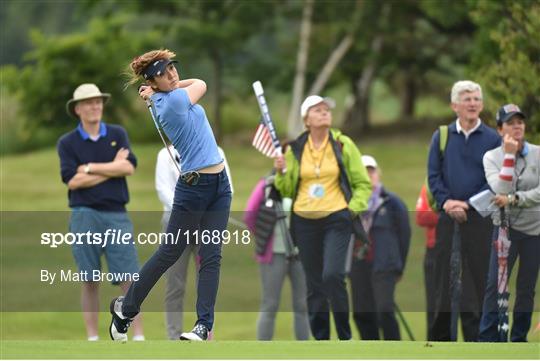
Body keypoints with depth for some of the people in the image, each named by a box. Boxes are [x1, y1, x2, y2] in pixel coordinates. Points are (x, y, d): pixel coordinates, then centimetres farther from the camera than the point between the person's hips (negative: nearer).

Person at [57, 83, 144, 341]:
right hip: (84, 216, -1)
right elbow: (73, 181, -8)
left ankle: (138, 337, -3)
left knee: (129, 278, -4)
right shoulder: (67, 143, 5)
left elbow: (129, 167, -4)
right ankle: (92, 339, 6)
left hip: (116, 216, 1)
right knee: (89, 282, 1)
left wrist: (89, 168, -6)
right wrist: (112, 168, -5)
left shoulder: (118, 134, 11)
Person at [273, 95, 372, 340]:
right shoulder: (295, 149, 8)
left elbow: (363, 184, 7)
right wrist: (281, 172, -4)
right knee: (314, 284, 5)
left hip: (336, 220, -3)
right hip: (305, 221, 3)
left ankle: (345, 336, -6)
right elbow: (287, 190, 14)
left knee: (333, 275, -20)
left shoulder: (343, 145, 3)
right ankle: (321, 340, 12)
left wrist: (353, 208, -8)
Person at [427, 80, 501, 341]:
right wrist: (446, 201, -11)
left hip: (478, 217, -2)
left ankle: (474, 336, 1)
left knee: (476, 276, -2)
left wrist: (468, 204, -12)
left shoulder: (492, 139, 2)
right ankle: (441, 336, 11)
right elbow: (433, 175, 5)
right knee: (444, 273, 4)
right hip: (447, 216, 2)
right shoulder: (441, 137, 7)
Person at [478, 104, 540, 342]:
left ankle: (519, 338, 17)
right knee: (495, 285, -9)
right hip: (506, 227, -1)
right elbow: (501, 190, -17)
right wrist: (510, 155, -17)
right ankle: (487, 341, -6)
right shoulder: (492, 157, -3)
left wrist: (513, 199, -21)